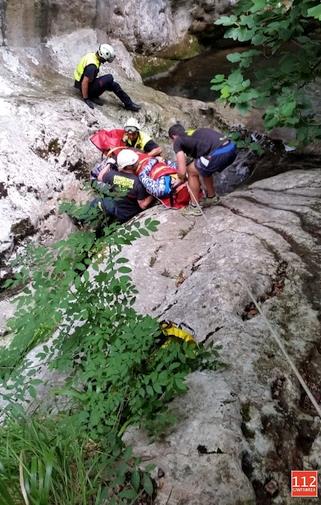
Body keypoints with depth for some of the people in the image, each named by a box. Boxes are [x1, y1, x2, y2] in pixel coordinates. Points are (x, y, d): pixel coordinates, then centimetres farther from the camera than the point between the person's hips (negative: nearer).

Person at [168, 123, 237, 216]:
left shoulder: (178, 141, 10)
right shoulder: (194, 132, 31)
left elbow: (182, 171, 1)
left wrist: (182, 179, 24)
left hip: (219, 154, -8)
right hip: (231, 148, 8)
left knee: (192, 171, 12)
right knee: (204, 169, 30)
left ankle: (195, 207, 19)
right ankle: (212, 197, 45)